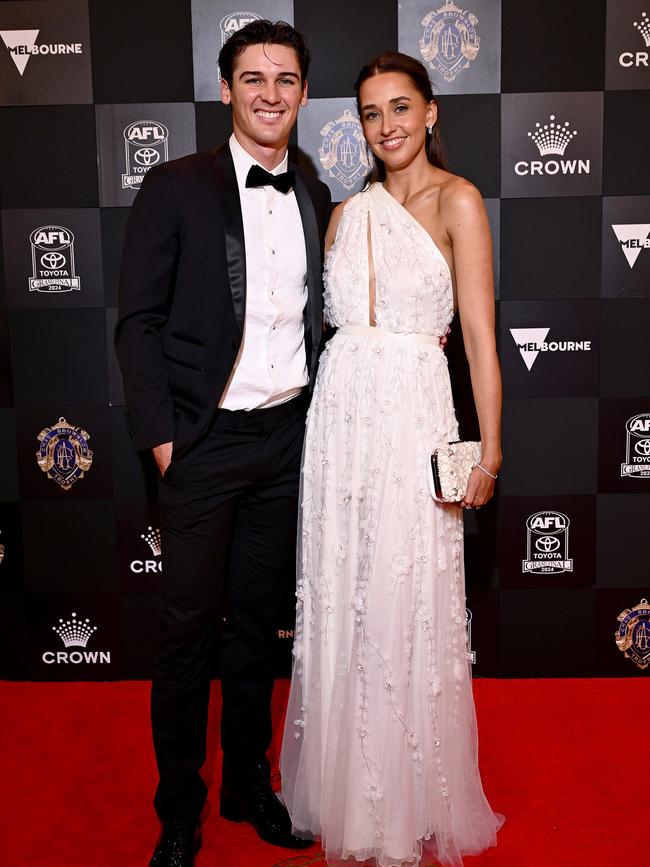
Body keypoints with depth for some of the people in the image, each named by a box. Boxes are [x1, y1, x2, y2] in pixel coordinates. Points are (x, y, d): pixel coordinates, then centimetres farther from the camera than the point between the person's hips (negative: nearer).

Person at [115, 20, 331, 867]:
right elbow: (139, 321, -6)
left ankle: (250, 785, 33)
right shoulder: (176, 187, -4)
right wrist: (160, 433, -11)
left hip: (288, 437, 4)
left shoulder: (315, 198, 9)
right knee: (188, 628, 4)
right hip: (204, 442, -4)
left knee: (259, 621, 15)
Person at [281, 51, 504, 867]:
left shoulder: (457, 200, 0)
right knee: (338, 606, 9)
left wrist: (489, 448, -13)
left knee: (410, 609, 2)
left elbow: (479, 334, -7)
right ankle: (352, 800, 29)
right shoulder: (348, 212, 14)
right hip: (339, 415, 5)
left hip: (413, 417, -4)